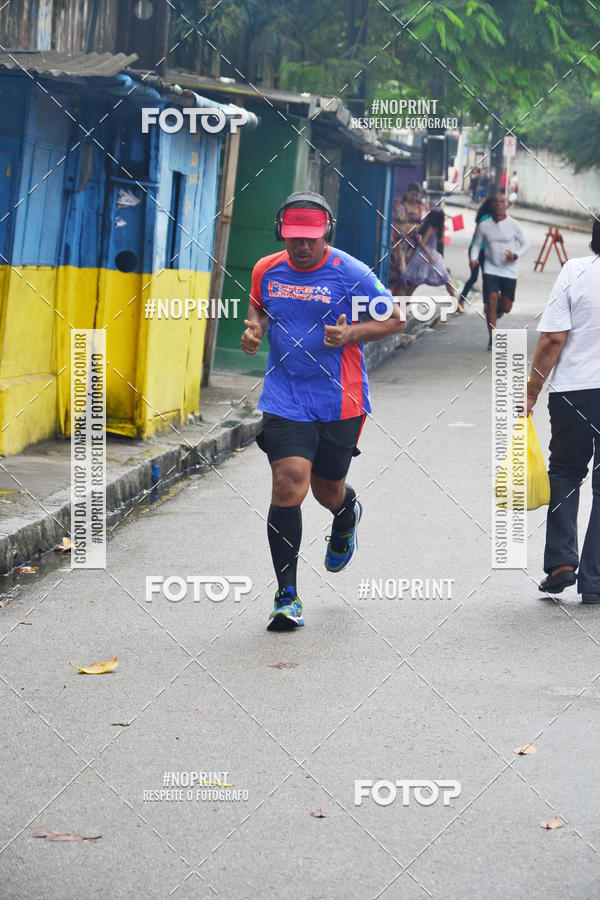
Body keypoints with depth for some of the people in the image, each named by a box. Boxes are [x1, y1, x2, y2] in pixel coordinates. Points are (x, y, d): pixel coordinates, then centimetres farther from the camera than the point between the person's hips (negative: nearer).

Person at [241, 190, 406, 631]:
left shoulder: (351, 274, -9)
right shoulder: (267, 270, 1)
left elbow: (395, 319, -1)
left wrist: (352, 333, -17)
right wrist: (256, 328, 1)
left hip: (340, 400, -1)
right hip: (285, 399, 1)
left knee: (327, 490, 12)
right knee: (289, 483, -15)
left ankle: (348, 514, 55)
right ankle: (287, 596, -8)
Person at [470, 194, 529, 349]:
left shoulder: (513, 225, -4)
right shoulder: (484, 226, -1)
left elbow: (525, 244, 4)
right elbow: (476, 245, 9)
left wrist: (516, 255, -15)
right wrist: (474, 258, -12)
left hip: (509, 270, 0)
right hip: (491, 268, 0)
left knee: (506, 307, 1)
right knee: (491, 302, -13)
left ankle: (499, 307, 41)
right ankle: (492, 338, -5)